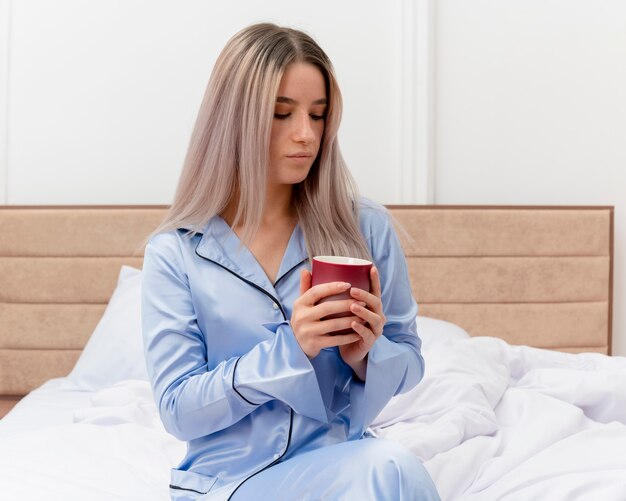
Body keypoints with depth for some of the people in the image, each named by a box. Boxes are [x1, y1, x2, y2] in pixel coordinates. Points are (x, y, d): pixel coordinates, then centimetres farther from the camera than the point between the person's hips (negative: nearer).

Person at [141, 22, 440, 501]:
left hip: (343, 460, 4)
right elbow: (178, 408, -7)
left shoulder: (366, 227, 0)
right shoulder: (176, 252, -4)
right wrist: (289, 349, -21)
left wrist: (365, 355, -17)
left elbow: (410, 363, 7)